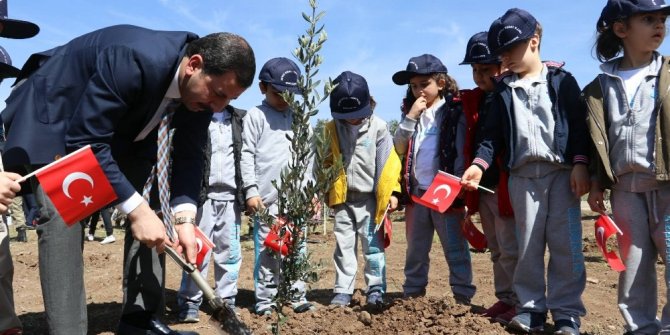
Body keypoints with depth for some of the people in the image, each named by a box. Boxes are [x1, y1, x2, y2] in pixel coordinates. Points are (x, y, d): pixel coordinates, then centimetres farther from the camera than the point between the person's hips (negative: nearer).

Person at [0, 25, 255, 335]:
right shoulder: (133, 61, -39)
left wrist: (184, 217, -23)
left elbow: (189, 153, -10)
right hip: (52, 117, -6)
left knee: (151, 205, -2)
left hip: (120, 126, 7)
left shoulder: (202, 84, -17)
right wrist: (136, 209, -37)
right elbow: (85, 140, -35)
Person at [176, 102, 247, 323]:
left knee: (230, 252, 6)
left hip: (230, 197, 3)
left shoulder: (240, 119, 14)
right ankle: (189, 303, 7)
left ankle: (226, 302, 16)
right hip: (202, 195, -3)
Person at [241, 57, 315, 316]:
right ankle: (264, 300, 10)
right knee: (266, 250, 0)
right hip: (267, 197, -4)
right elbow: (247, 155, -3)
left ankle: (297, 296, 17)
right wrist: (251, 190, -9)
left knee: (297, 248, 8)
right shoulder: (256, 116, 1)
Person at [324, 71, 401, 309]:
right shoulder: (331, 130, 2)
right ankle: (343, 291, 17)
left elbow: (388, 161, -6)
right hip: (342, 198, 3)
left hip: (370, 197, -3)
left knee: (372, 245, 3)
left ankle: (376, 289, 13)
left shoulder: (378, 127, -6)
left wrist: (392, 191, -8)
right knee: (344, 245, 9)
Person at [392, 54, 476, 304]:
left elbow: (461, 153, -4)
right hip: (416, 192, 5)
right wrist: (410, 117, -7)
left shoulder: (454, 112, -1)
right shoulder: (411, 113, 13)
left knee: (456, 250, 0)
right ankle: (412, 295, 23)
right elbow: (399, 148, 2)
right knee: (416, 251, 14)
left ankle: (463, 297, 7)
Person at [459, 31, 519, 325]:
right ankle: (505, 298, 24)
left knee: (511, 250, -2)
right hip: (482, 187, 7)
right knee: (496, 250, 14)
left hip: (507, 187, -7)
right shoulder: (473, 100, 12)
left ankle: (521, 302, 10)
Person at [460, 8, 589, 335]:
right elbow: (493, 133, 7)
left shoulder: (561, 80, 4)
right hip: (522, 175, 3)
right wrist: (479, 163, -8)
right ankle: (531, 308, 15)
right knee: (528, 245, 5)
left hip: (561, 171, -2)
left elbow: (579, 125, 1)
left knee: (565, 244, -1)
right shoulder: (503, 89, 12)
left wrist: (580, 164, -8)